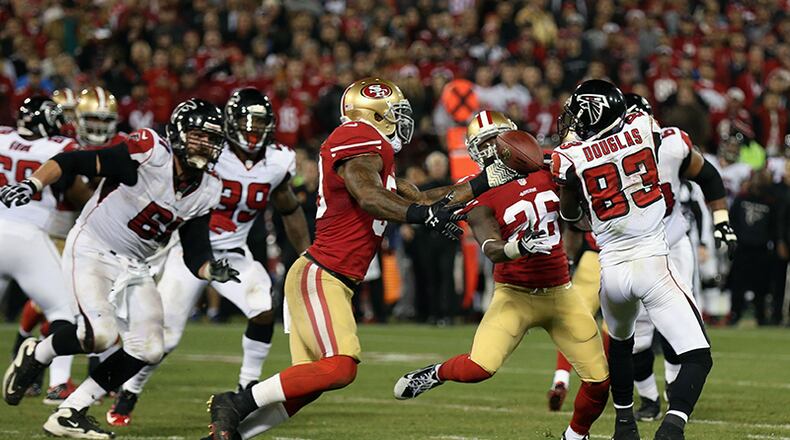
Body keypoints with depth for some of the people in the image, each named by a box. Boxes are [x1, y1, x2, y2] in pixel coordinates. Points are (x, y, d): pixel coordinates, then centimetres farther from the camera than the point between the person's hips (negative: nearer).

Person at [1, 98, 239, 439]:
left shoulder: (206, 192, 1)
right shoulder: (150, 154, -20)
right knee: (101, 333, -26)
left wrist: (212, 270, -18)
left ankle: (70, 413, 6)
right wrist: (32, 184, -35)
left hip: (133, 267, 7)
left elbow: (195, 255, 4)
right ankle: (35, 355, 5)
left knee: (148, 350, -3)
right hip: (91, 250, -7)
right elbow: (73, 162, -21)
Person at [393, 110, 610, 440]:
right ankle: (436, 373, 10)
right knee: (478, 368, -23)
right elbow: (492, 250, -23)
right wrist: (519, 246, -45)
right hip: (515, 296, -4)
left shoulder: (544, 173, 2)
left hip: (560, 293, 4)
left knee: (599, 380, -1)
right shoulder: (481, 196, -10)